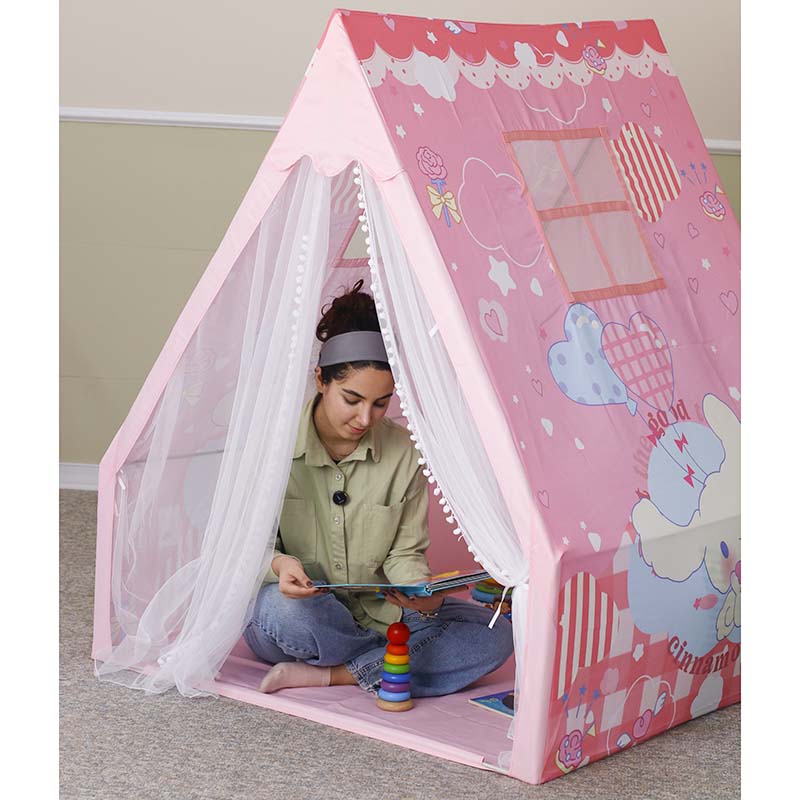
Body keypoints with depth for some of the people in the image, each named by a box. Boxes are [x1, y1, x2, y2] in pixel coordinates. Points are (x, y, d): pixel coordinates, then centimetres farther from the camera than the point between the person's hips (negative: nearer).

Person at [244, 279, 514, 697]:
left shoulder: (402, 450, -4)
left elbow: (405, 551, 1)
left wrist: (420, 591, -22)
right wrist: (278, 564, -31)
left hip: (377, 612, 3)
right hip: (301, 612, -3)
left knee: (495, 634, -15)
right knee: (284, 609, -39)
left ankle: (326, 675, -20)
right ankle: (388, 665, -11)